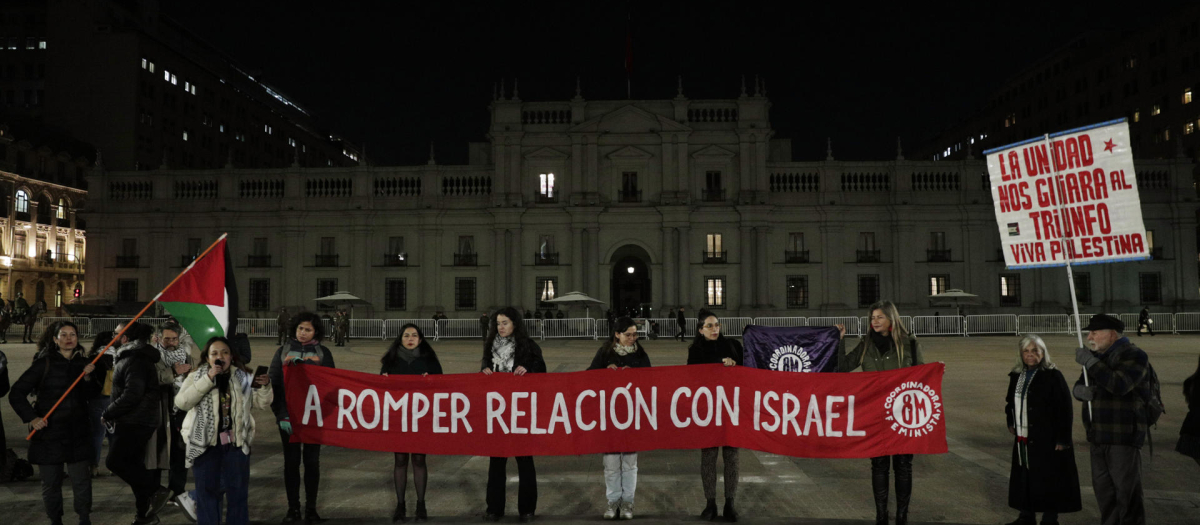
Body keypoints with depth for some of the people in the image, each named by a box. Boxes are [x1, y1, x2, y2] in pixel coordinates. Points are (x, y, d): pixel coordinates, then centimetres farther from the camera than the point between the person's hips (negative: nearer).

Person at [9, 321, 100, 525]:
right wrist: (31, 417, -15)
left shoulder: (82, 363, 6)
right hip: (49, 433, -2)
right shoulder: (44, 363, -5)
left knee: (82, 480, 1)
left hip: (77, 433, 2)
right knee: (51, 483, 7)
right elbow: (17, 394, -4)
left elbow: (91, 395, 10)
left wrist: (88, 378, -8)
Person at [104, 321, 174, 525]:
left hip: (134, 422, -10)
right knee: (133, 464, 12)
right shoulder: (143, 357, 17)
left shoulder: (133, 360, -15)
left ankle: (156, 491, -11)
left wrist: (108, 414, -14)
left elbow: (132, 394, -24)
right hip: (142, 420, 10)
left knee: (115, 462, -11)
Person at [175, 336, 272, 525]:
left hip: (236, 442, 1)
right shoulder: (196, 377, 0)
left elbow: (262, 403, 6)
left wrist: (264, 386, -15)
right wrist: (208, 379, -21)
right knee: (207, 490, 9)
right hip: (205, 443, -1)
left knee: (238, 490, 10)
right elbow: (181, 402, -14)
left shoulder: (243, 377, 5)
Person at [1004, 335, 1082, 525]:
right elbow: (1010, 401, 24)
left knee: (1048, 480, 2)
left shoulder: (1053, 376, -11)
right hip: (1023, 439, 6)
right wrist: (1011, 423, 16)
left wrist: (1062, 439, -16)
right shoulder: (1016, 376, 8)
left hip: (1047, 440, -6)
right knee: (1024, 478, 12)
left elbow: (1065, 409, -14)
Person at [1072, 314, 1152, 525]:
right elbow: (1078, 387, 13)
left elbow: (1119, 385, -26)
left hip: (1124, 435, -8)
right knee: (1103, 488, 12)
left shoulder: (1134, 355, -11)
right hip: (1099, 436, 8)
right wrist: (1081, 391, -11)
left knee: (1127, 492, -5)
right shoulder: (1098, 356, 13)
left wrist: (1089, 362, -24)